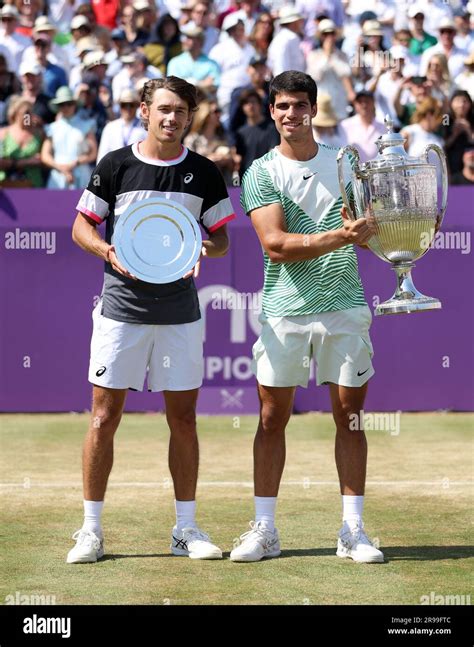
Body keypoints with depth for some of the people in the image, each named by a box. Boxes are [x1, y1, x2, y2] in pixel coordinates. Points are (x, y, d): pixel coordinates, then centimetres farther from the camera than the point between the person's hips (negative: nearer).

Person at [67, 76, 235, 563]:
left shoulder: (204, 174, 6)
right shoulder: (115, 166, 1)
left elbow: (221, 239, 11)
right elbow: (81, 227, 5)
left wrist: (204, 247, -12)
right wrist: (111, 253, -14)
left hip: (180, 313, 2)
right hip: (122, 308, -2)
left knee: (183, 418, 6)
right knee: (104, 417, -2)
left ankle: (186, 529, 15)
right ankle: (91, 529, 6)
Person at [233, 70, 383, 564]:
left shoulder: (345, 162, 8)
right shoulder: (261, 173, 0)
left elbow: (365, 232, 11)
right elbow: (275, 245, -12)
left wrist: (363, 227, -12)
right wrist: (337, 237, -24)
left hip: (344, 306, 2)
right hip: (284, 309, -1)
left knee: (349, 416, 3)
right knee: (272, 417, 2)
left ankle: (353, 531, 9)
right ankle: (264, 529, 10)